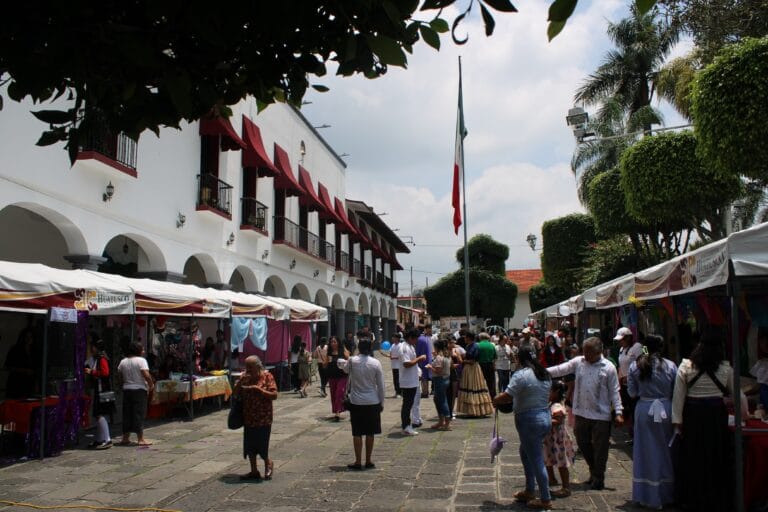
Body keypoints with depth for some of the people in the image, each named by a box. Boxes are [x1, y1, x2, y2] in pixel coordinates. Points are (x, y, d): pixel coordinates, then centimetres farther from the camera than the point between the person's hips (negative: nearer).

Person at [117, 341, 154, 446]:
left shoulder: (123, 362, 8)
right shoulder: (141, 360, -10)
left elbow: (119, 377, 9)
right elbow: (146, 375, -19)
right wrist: (151, 385, -5)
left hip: (126, 390, 6)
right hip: (139, 390, -6)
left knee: (127, 414, 12)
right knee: (139, 414, -3)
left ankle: (125, 438, 17)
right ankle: (141, 439, -3)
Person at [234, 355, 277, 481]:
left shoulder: (267, 376, -8)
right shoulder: (245, 377, 6)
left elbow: (274, 395, -15)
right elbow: (235, 393, 6)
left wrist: (258, 388, -22)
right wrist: (240, 381, -10)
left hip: (263, 419, -5)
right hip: (249, 418, 5)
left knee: (262, 446, -2)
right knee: (249, 446, 9)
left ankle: (268, 464, 25)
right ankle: (254, 471, 23)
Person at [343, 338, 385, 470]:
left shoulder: (352, 361, -8)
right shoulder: (376, 363, -8)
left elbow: (345, 370, 16)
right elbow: (381, 385, -3)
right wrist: (382, 402, 7)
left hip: (356, 402, 0)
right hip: (372, 402, 0)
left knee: (357, 433, 6)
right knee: (370, 433, 10)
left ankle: (358, 462, 10)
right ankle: (368, 461, 16)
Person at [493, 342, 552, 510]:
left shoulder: (521, 375, -18)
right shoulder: (544, 374, 9)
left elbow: (507, 396, -22)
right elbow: (542, 396, 12)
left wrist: (495, 400, -2)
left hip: (529, 421, -9)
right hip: (545, 417, 9)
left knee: (536, 460, 2)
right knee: (525, 452, 23)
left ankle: (545, 499, 12)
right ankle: (530, 491, 31)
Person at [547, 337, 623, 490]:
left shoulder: (609, 368, -8)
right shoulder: (578, 362, 1)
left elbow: (614, 391, -5)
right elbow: (560, 370, -2)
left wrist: (618, 412, -10)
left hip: (601, 415, -4)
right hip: (581, 413, 4)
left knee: (599, 448, 5)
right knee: (583, 443, 15)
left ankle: (598, 479, 22)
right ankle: (594, 471, 37)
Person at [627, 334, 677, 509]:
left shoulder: (635, 366, -4)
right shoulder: (671, 366, -5)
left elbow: (632, 392, 1)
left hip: (644, 410, 0)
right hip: (666, 409, 0)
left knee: (646, 451, 8)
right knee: (664, 451, 12)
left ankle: (646, 495, 14)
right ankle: (667, 494, 23)